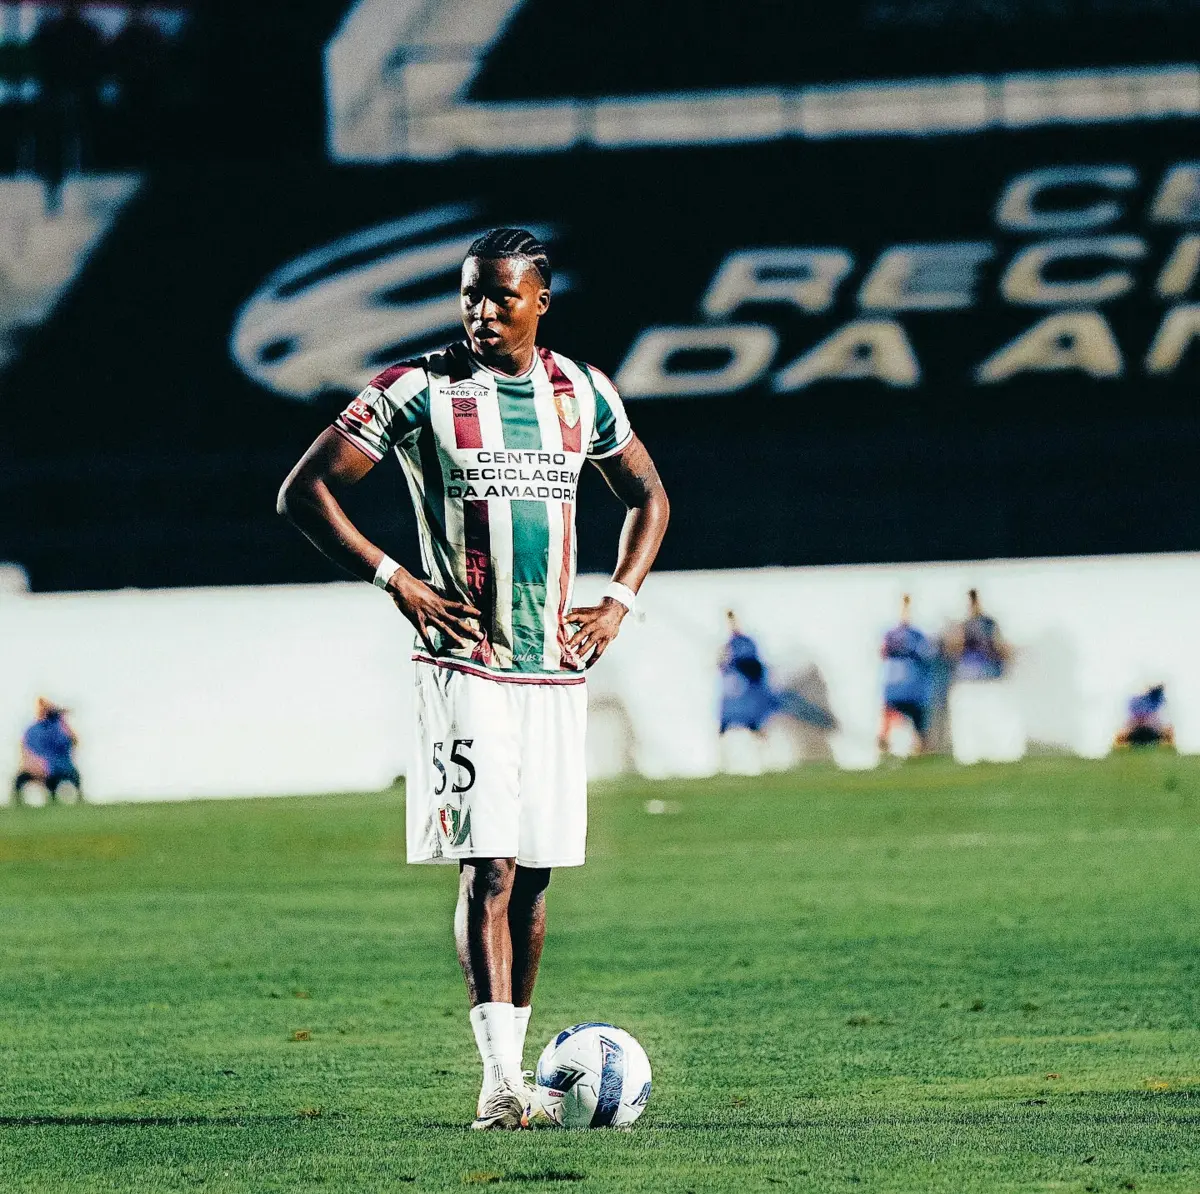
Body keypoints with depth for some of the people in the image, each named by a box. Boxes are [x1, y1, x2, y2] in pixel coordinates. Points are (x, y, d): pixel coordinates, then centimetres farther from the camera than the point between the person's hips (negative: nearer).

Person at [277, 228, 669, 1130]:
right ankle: (499, 1078, -19)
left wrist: (619, 601, 8)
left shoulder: (582, 393, 9)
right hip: (466, 664, -5)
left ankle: (515, 1061, 17)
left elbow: (648, 496, 24)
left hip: (556, 668, 5)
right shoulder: (419, 391, -5)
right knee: (489, 864, -14)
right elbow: (304, 491, -3)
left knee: (534, 870, 8)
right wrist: (397, 581, -11)